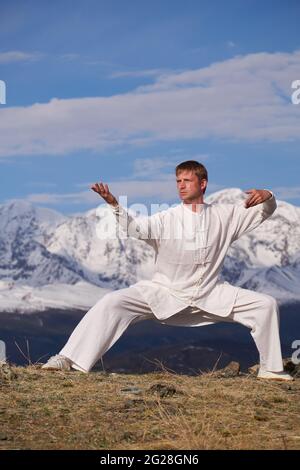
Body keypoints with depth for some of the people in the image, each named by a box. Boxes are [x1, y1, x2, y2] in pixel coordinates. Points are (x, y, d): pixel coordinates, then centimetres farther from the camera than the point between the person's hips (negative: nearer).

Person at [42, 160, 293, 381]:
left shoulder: (223, 215, 2)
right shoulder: (167, 219, -7)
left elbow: (264, 211, 9)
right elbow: (136, 227, -25)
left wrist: (267, 196, -15)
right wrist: (114, 204, -42)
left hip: (211, 295, 2)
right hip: (165, 293, -2)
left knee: (266, 304, -6)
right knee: (111, 303, -22)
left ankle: (271, 368, 11)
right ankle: (69, 358, -19)